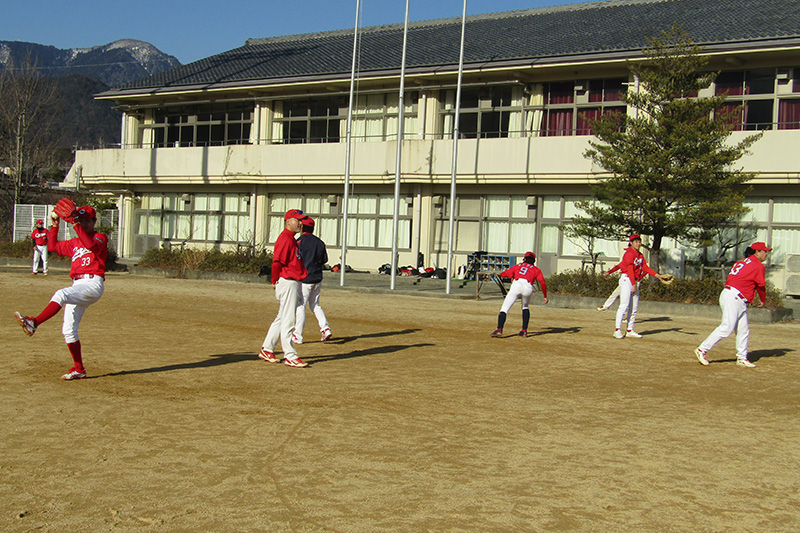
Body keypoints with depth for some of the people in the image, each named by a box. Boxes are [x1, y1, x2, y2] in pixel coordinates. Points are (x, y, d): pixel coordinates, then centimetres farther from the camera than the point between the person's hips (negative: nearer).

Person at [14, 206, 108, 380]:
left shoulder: (100, 238, 6)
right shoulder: (74, 243, 27)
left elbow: (91, 245, -16)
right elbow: (53, 246, 26)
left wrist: (77, 225, -19)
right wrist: (55, 225, 19)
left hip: (93, 283, -7)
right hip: (77, 286, 7)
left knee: (61, 294, -33)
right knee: (68, 330, 0)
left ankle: (34, 323, -47)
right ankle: (79, 370, 5)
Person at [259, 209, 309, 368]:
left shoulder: (292, 239, 19)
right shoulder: (285, 238, -14)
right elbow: (277, 261, -20)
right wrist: (276, 281, -11)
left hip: (294, 283, 10)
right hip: (288, 282, -10)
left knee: (282, 318, 16)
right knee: (287, 320, -6)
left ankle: (266, 350, 25)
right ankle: (290, 356, -2)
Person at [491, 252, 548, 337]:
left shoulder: (518, 266, 28)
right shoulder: (536, 269, 27)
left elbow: (504, 274, 20)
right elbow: (543, 283, 13)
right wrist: (545, 296, 17)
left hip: (516, 285, -2)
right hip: (528, 288, 2)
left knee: (504, 308, -4)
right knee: (525, 307, 29)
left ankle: (499, 329, -24)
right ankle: (524, 331, 19)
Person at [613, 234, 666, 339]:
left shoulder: (640, 255, 18)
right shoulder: (629, 253, -9)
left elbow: (645, 267, 10)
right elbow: (630, 269, -16)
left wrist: (656, 275, -3)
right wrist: (634, 284, -20)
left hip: (636, 282, 9)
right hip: (627, 280, -9)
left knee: (634, 308, 8)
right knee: (624, 305, -13)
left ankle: (630, 330, 12)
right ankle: (617, 330, -14)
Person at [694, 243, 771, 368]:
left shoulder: (740, 262, 20)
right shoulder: (759, 266, -3)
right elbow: (761, 286, 3)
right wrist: (763, 300, 21)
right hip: (734, 297, -10)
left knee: (743, 329, 11)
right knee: (727, 327, -12)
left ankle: (742, 358, 14)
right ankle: (702, 349, -11)